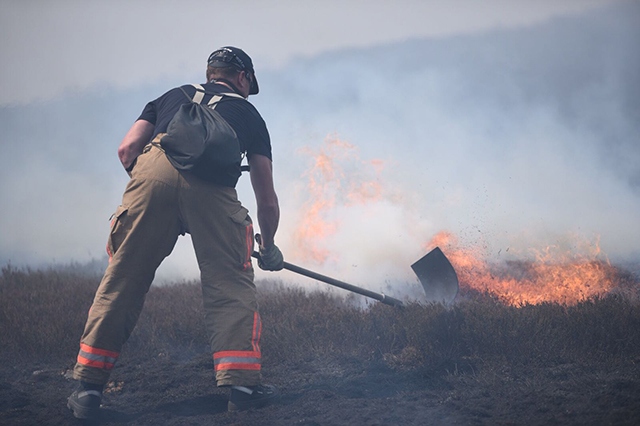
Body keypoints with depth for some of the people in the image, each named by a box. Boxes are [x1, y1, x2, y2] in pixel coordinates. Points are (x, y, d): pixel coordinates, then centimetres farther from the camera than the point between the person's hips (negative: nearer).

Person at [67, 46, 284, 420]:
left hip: (156, 169, 1)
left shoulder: (173, 95, 36)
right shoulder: (248, 113, 33)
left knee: (123, 280, 6)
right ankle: (242, 383, -6)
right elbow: (266, 197, 32)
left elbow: (127, 149, 21)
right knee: (230, 285, 6)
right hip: (213, 184, -1)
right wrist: (269, 246, 47)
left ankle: (89, 387, 4)